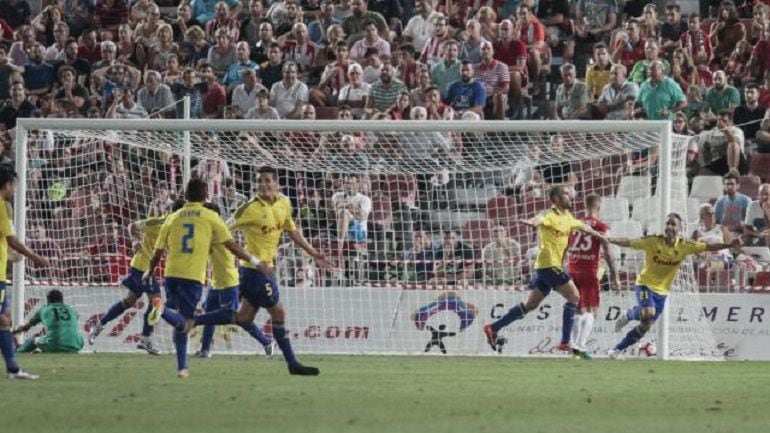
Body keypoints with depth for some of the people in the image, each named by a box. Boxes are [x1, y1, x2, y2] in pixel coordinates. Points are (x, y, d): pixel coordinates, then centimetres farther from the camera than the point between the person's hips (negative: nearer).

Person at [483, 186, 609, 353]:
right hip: (550, 264, -9)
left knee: (531, 304, 10)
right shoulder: (551, 215, -12)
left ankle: (493, 328, 11)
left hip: (548, 266, 9)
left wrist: (599, 235, 46)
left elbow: (582, 226, 34)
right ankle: (565, 342, -8)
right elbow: (541, 219, -35)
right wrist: (532, 222, -58)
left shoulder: (567, 217, 16)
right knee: (574, 296, -7)